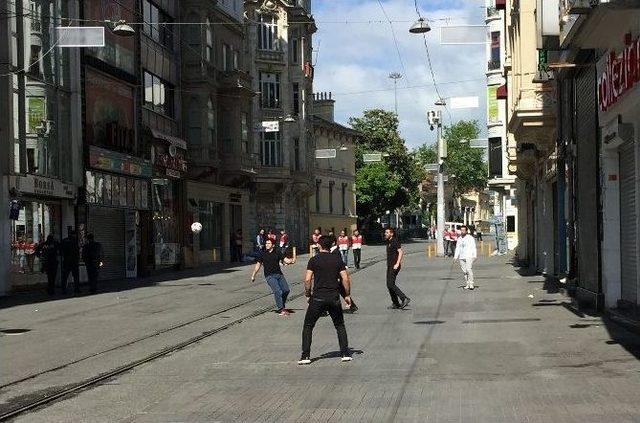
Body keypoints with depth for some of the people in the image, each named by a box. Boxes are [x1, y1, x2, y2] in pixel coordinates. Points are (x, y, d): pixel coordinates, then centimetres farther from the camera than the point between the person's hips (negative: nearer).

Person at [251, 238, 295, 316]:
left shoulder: (277, 252, 9)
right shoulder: (263, 254, 6)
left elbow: (286, 260, 4)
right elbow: (258, 265, 11)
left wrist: (291, 260, -17)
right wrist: (253, 275, 9)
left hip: (279, 274, 3)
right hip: (269, 276, -3)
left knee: (286, 290, -4)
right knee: (277, 291, -18)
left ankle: (282, 306, 19)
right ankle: (281, 309, -12)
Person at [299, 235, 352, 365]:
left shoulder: (314, 260, -3)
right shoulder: (337, 259, 4)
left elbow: (307, 279, -8)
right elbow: (345, 278, 1)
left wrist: (308, 294, 5)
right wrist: (347, 295, 11)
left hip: (318, 298, -2)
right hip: (334, 298, 2)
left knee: (308, 326, 8)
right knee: (340, 326, 19)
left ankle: (306, 356, 1)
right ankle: (345, 353, 12)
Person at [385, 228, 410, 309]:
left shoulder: (395, 241, -11)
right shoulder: (388, 242, 17)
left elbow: (400, 252, -20)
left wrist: (397, 264, -26)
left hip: (394, 266, -10)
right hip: (389, 266, 10)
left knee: (391, 284, -17)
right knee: (389, 285, 9)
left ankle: (405, 299, -17)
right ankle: (395, 303, 13)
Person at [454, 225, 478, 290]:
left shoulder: (470, 238, 0)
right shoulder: (459, 239, 17)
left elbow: (473, 247, -5)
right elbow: (457, 248, 20)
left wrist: (475, 255, -14)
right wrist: (455, 256, 10)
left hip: (469, 256, -6)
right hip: (461, 257, 6)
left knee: (469, 269, -17)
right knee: (464, 271, 3)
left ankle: (471, 285, -16)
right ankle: (467, 285, 8)